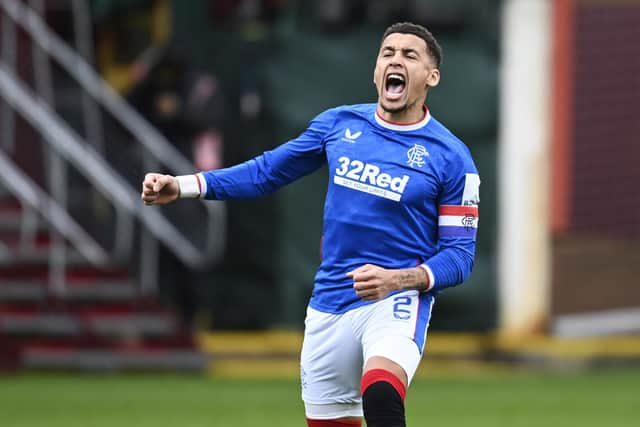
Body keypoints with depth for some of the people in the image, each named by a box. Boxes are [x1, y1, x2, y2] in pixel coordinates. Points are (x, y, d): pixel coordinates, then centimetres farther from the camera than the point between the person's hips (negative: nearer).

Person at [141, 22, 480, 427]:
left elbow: (460, 255, -6)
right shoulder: (339, 123, 5)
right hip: (329, 306, 5)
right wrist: (182, 185, 6)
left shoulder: (452, 157, -6)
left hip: (396, 301, -5)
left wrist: (397, 279, -24)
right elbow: (267, 171, 14)